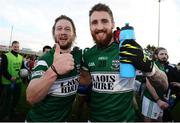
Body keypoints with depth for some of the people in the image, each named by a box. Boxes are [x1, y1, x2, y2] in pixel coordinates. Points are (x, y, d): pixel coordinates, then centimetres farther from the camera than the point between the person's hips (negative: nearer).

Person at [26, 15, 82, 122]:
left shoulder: (79, 55, -7)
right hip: (39, 118, -3)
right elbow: (31, 98, -30)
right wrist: (53, 71, -46)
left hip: (63, 118, 3)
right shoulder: (45, 59, -19)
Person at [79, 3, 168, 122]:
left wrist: (146, 64, -32)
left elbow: (164, 82, -12)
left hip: (123, 118, -3)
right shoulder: (88, 55, -4)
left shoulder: (129, 50, -17)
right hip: (94, 117, 4)